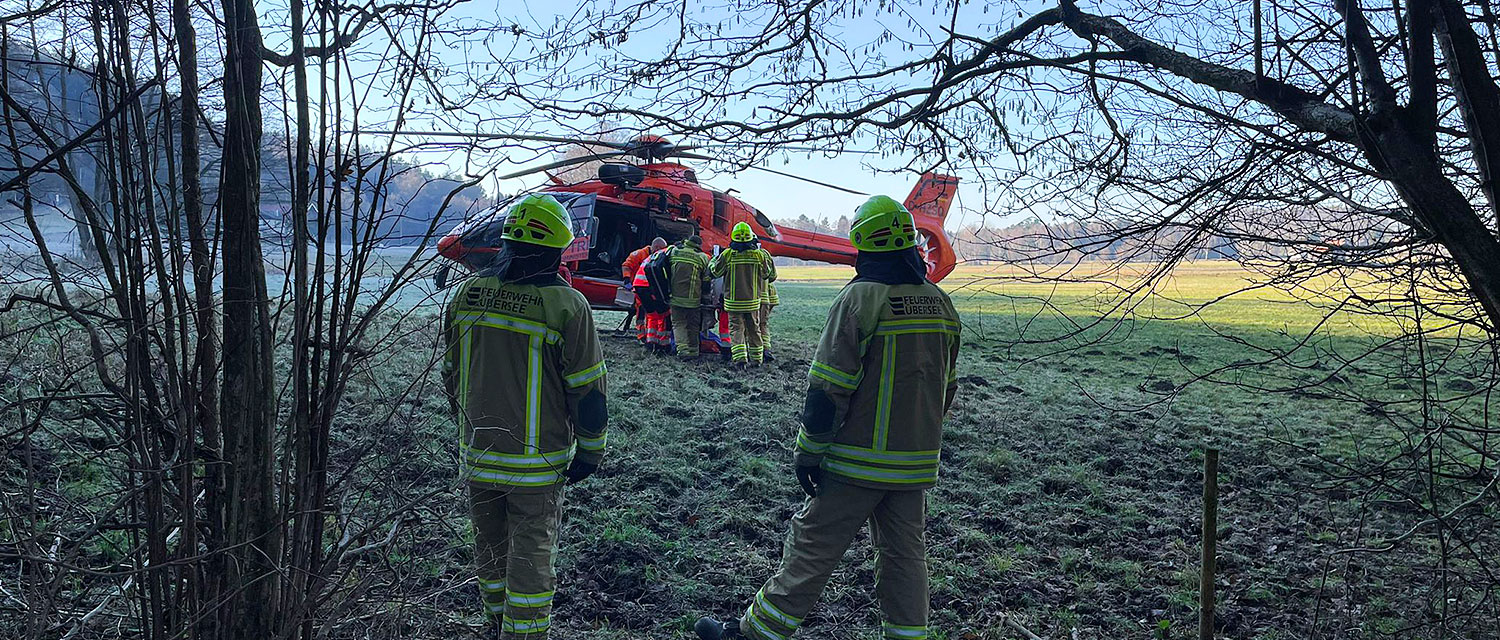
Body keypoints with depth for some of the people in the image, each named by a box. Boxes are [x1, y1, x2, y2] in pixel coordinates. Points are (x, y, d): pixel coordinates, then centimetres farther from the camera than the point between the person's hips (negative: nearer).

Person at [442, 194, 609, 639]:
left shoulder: (467, 293, -1)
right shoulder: (566, 305, -17)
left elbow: (451, 373, 10)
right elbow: (587, 389, -13)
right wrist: (590, 451, 0)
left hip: (477, 454, 5)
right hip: (537, 464, -5)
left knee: (490, 546, 22)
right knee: (530, 554, 8)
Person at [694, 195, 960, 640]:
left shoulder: (860, 297, -15)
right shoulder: (941, 303, 6)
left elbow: (829, 388, -17)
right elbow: (946, 388, 15)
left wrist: (809, 453, -10)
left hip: (858, 463, -6)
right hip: (917, 465, 6)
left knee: (813, 547, 3)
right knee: (904, 553, 15)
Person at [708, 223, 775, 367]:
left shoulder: (727, 255, -10)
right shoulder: (759, 254, -5)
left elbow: (715, 271, 2)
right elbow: (771, 275, 4)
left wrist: (714, 259, 22)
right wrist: (767, 257, 22)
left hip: (733, 301, -2)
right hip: (753, 301, 2)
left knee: (736, 329, 3)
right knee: (754, 329, 15)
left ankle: (740, 357, -12)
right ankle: (756, 358, 22)